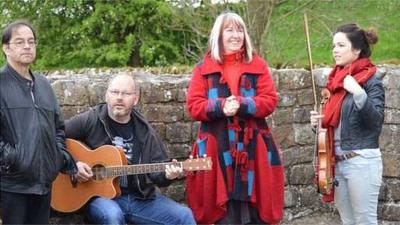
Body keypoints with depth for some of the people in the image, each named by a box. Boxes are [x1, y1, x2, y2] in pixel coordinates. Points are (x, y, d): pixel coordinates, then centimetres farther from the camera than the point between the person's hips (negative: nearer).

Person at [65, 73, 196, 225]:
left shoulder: (144, 131, 9)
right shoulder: (89, 121, -4)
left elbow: (156, 169, 8)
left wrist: (167, 174, -15)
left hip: (140, 198, 4)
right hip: (100, 195, -4)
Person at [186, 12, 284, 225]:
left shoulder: (257, 65, 10)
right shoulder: (203, 68, 7)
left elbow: (270, 100, 2)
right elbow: (194, 105, 0)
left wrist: (242, 104, -15)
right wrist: (221, 107, -17)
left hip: (252, 146, 1)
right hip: (217, 147, -1)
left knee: (254, 206, 0)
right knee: (223, 207, -1)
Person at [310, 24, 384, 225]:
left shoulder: (371, 81, -8)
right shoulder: (336, 80, 11)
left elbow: (376, 121, -19)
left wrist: (359, 94, -30)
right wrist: (319, 121, 1)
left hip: (362, 161, -7)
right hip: (337, 161, 7)